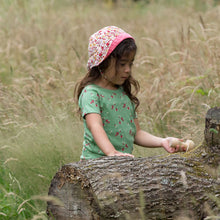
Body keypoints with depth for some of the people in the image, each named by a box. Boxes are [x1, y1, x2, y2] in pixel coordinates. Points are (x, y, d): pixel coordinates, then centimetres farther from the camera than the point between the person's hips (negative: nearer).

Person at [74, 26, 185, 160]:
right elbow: (95, 126, -22)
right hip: (96, 162, -5)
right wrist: (112, 153, -37)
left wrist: (162, 142, 3)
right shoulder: (91, 92, -6)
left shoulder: (125, 93, 16)